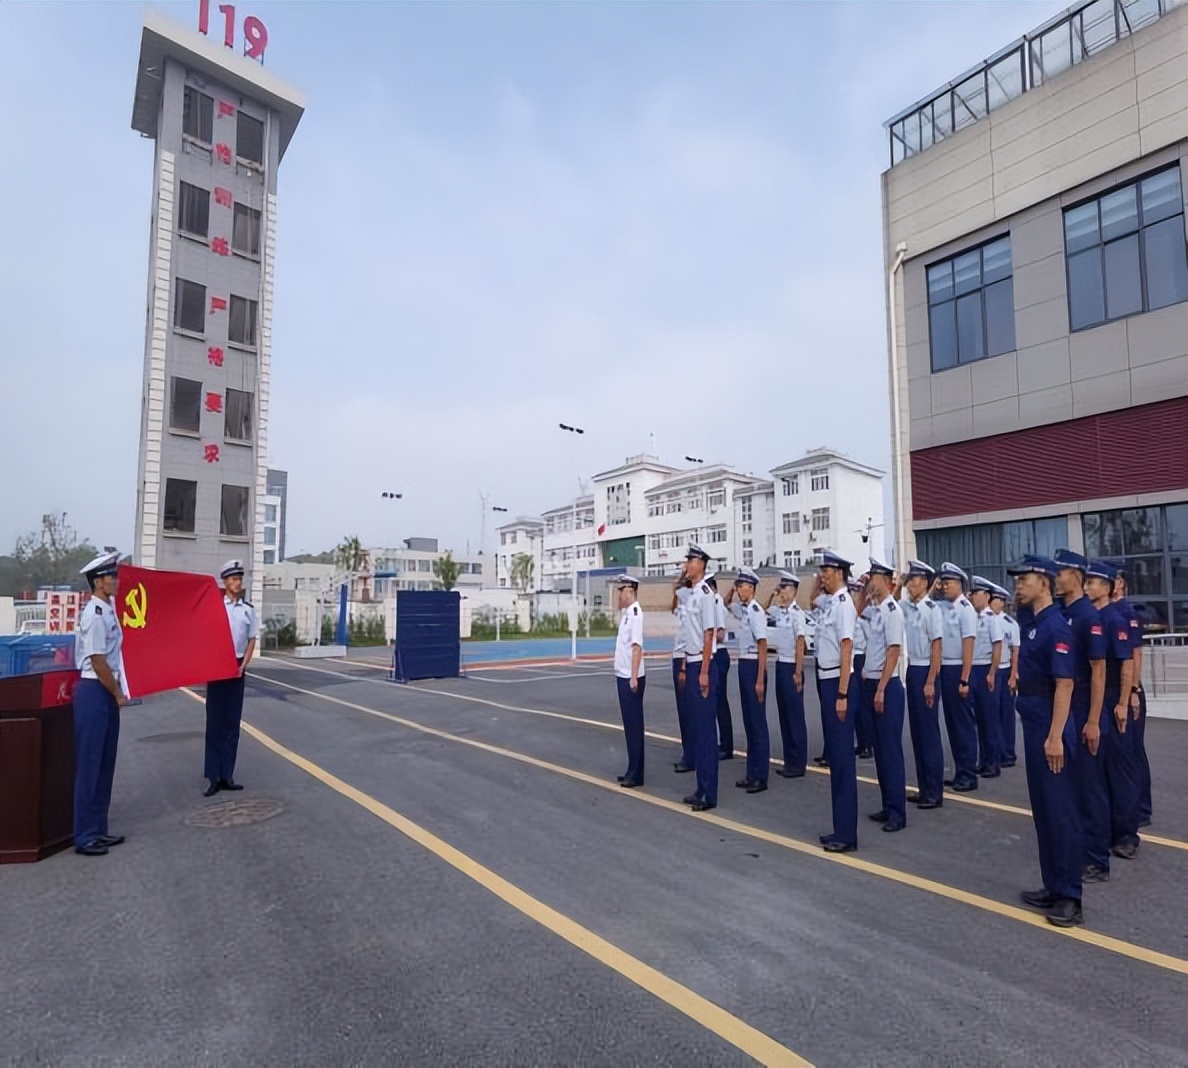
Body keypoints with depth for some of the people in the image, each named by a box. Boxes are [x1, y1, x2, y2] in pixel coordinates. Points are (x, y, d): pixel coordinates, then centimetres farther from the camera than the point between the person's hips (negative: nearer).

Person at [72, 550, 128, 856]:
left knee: (105, 763, 15)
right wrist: (117, 693, -9)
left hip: (106, 693, 10)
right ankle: (85, 836, 8)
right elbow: (98, 662, -18)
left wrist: (117, 692, 11)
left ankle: (99, 828, 25)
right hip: (94, 692, -9)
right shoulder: (95, 615, -18)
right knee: (89, 765, -1)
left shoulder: (107, 609, 11)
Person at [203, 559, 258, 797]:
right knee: (214, 722, 0)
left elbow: (252, 640, 9)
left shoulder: (248, 609, 5)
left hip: (238, 668, 4)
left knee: (233, 723, 7)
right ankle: (214, 777, 5)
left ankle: (226, 775, 14)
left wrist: (243, 665, -2)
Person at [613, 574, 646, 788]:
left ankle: (636, 775, 6)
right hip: (623, 675, 9)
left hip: (631, 678, -9)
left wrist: (633, 677, -23)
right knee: (629, 724, 14)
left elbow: (637, 647, -21)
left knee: (634, 724, -2)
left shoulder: (635, 613, -15)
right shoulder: (626, 612, 13)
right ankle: (631, 771, 23)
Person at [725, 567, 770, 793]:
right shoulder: (741, 609, 8)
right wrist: (732, 589, 10)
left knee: (758, 721, -1)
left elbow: (763, 648, -18)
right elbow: (727, 603, 32)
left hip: (753, 665, -9)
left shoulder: (756, 611, -16)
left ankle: (761, 777, 7)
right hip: (743, 664, 9)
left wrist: (760, 681, -19)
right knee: (748, 720, 12)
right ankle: (752, 773, 21)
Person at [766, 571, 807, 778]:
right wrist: (771, 595, 11)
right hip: (780, 664, 8)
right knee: (784, 714, 12)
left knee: (795, 716, 1)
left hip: (791, 667, -8)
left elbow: (800, 644, -16)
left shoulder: (797, 613, -14)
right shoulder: (778, 610, 6)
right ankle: (789, 761, 20)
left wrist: (798, 673, -17)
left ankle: (798, 765, 9)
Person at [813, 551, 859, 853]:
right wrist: (818, 580, 16)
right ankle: (841, 829, 23)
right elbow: (813, 598, 36)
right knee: (834, 755, 13)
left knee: (843, 756, -2)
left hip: (839, 681, -9)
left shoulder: (843, 603, -16)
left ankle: (847, 835, 7)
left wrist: (842, 694, -21)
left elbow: (846, 650, -20)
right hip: (826, 679, 9)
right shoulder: (826, 601, 9)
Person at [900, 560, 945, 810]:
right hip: (911, 670, 7)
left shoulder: (931, 608, -11)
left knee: (929, 731, 0)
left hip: (925, 671, -7)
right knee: (916, 730, 12)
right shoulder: (905, 606, 7)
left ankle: (935, 792, 9)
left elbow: (936, 647, -13)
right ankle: (924, 787, 22)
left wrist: (930, 682, -15)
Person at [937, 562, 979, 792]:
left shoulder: (965, 608, -10)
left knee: (964, 721, 2)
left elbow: (968, 645, -14)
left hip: (957, 669, -7)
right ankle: (960, 772, 23)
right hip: (943, 669, 7)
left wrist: (964, 680, -17)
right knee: (951, 720, 13)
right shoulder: (941, 606, 8)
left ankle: (968, 774, 12)